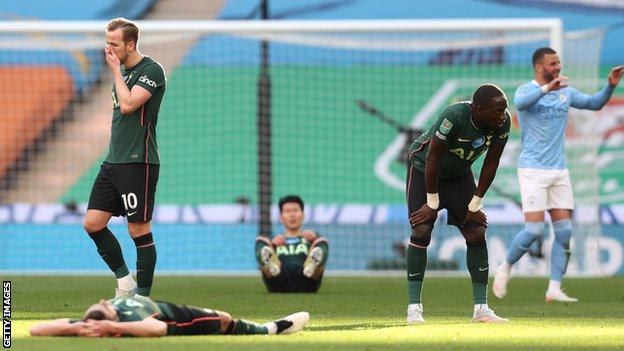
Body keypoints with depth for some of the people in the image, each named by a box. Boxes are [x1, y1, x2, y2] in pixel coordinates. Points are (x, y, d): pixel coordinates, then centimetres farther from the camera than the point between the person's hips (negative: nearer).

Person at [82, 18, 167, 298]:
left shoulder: (151, 70, -10)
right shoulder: (122, 71, 16)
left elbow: (128, 104, -21)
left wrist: (116, 70, -10)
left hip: (138, 162, -9)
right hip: (113, 160, 9)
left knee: (139, 231, -4)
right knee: (92, 223, 2)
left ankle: (142, 297, 2)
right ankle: (124, 280, 15)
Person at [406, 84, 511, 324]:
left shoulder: (503, 122, -20)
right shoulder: (454, 117, -37)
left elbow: (490, 164, -9)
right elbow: (432, 160, -28)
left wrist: (475, 204, -6)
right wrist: (432, 203, -20)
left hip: (459, 174, 5)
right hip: (424, 169, -5)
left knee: (477, 232, -5)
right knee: (422, 231, -17)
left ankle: (481, 308, -2)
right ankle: (414, 307, -11)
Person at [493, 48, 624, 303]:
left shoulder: (566, 92, 11)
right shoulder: (526, 90, -7)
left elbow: (594, 103, 18)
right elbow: (520, 102, -30)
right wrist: (547, 88, -45)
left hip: (559, 171, 6)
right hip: (533, 170, -6)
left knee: (564, 230, -2)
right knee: (534, 230, -11)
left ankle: (554, 289, 2)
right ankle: (505, 268, 13)